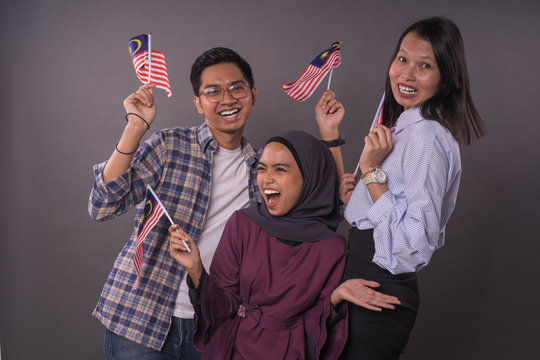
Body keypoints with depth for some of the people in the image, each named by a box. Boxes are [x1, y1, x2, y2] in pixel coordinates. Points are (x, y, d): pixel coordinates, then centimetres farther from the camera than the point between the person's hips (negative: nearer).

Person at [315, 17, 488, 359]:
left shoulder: (428, 135, -20)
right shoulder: (402, 127, 10)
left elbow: (415, 243, -25)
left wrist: (372, 170, -23)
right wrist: (330, 134, 8)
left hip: (381, 294, -9)